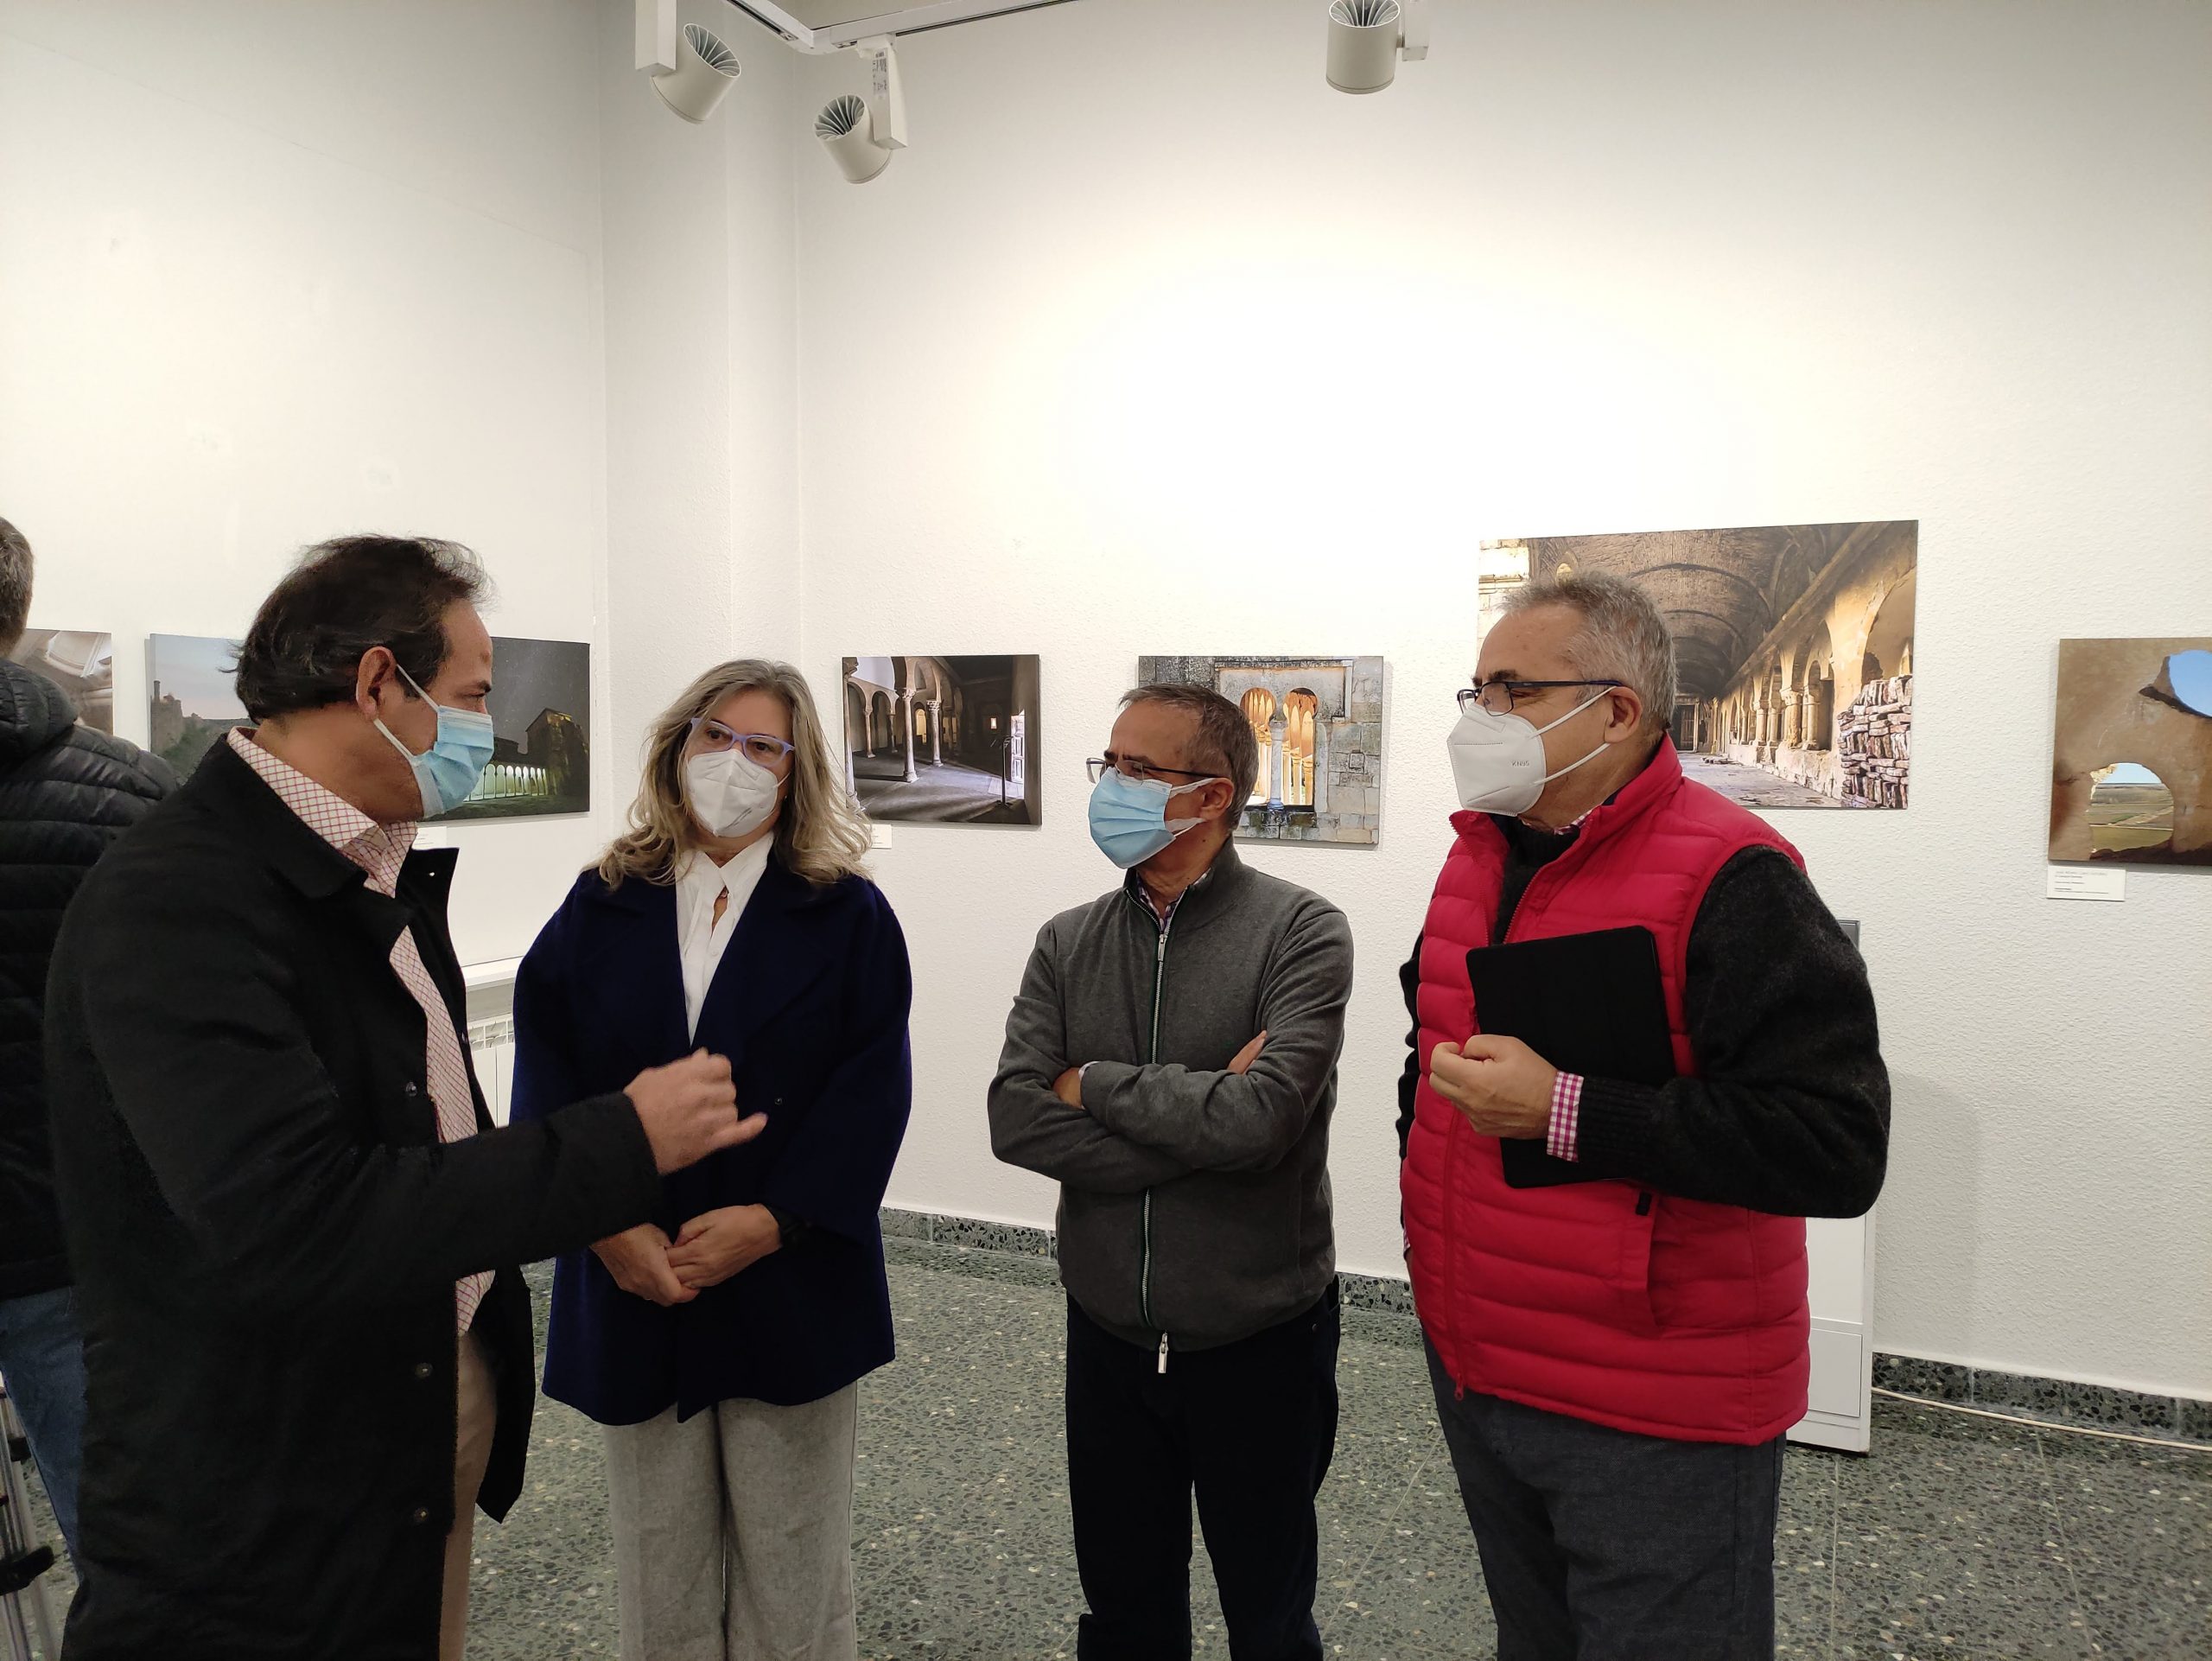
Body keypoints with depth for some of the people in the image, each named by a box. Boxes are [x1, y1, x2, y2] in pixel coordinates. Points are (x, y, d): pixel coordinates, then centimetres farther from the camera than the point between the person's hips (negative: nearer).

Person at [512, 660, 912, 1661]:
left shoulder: (847, 914, -1)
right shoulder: (601, 907, 5)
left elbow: (871, 1090, -7)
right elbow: (547, 1079, -1)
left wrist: (771, 1221, -17)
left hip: (790, 1287, -1)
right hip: (633, 1286, 2)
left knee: (792, 1576, 10)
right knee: (660, 1579, 14)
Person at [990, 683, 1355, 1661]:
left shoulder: (1301, 934, -14)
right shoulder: (1068, 944, -1)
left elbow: (1260, 1118, -27)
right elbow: (1015, 1121, -13)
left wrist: (1095, 1085, -14)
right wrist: (1200, 1119, -21)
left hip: (1260, 1342, -3)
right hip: (1109, 1338, 4)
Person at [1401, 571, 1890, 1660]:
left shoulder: (1730, 881, -20)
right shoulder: (1479, 851, 5)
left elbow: (1839, 1148, -28)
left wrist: (1564, 1112, -28)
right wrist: (1427, 1175, 10)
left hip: (1653, 1425, -7)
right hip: (1471, 1371, 7)